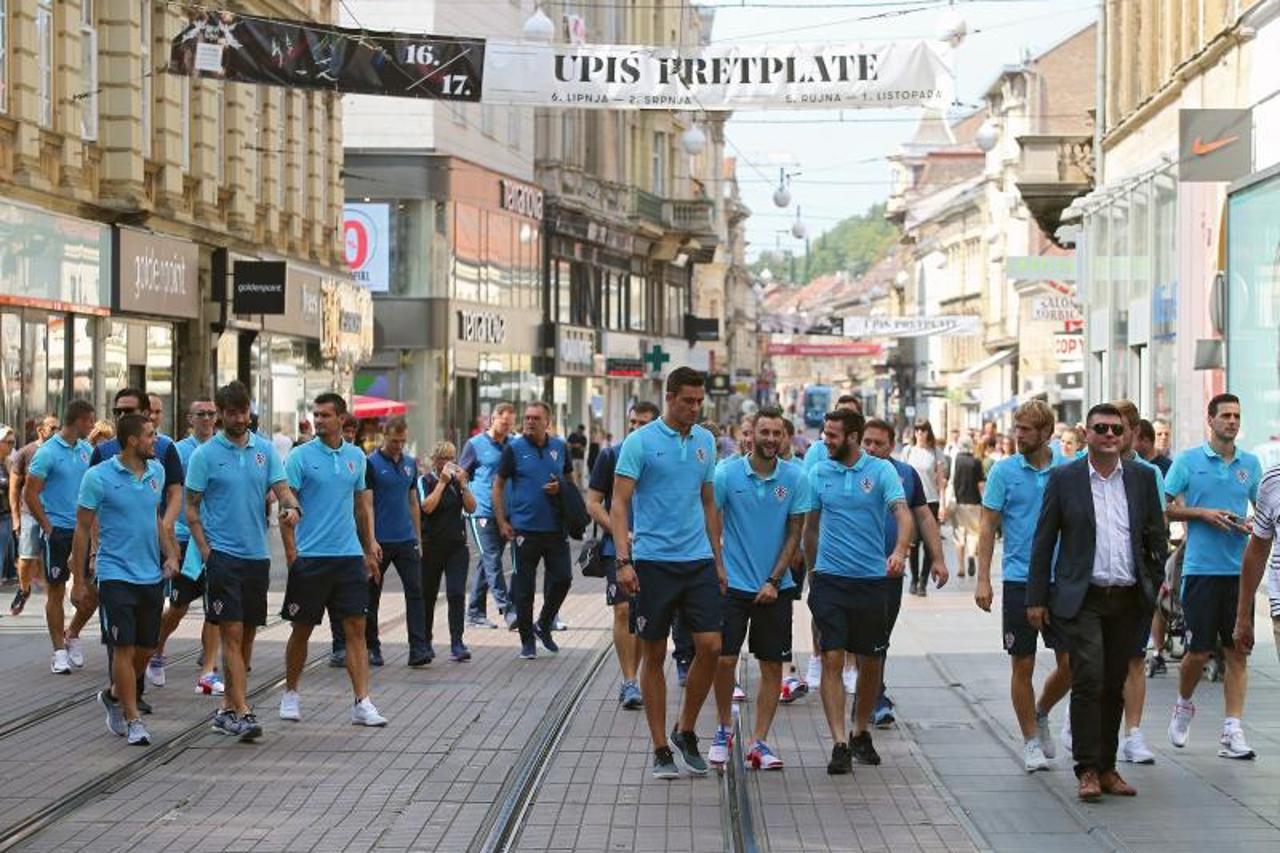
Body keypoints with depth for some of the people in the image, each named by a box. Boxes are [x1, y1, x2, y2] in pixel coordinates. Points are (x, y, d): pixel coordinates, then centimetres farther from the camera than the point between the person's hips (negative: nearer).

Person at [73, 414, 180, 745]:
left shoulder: (156, 471, 8)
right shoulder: (98, 477, -9)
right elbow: (83, 529, -3)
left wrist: (170, 554, 8)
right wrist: (79, 579, -3)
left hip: (152, 575, 6)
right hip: (116, 575, -6)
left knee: (146, 648, 11)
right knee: (124, 648, -7)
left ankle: (113, 696, 35)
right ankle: (133, 720, -1)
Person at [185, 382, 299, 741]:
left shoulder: (265, 449, 9)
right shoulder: (204, 455, -2)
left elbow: (281, 488, 4)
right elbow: (192, 508, 0)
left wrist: (291, 507, -19)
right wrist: (205, 551, -10)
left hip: (257, 554, 5)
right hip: (222, 553, -5)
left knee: (247, 634, 9)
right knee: (232, 634, -11)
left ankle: (228, 707, 21)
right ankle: (242, 712, -14)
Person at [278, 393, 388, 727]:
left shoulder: (356, 457, 9)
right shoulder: (300, 457, -4)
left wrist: (370, 549, 15)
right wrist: (291, 553, -11)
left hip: (349, 555, 3)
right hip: (310, 558, -3)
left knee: (356, 628, -3)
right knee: (302, 630, 7)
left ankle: (362, 703, -4)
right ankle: (290, 694, 25)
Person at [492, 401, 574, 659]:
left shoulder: (560, 447, 7)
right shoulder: (514, 448, -2)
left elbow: (570, 480, 18)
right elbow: (497, 486, 2)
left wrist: (560, 488, -5)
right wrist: (502, 522, -5)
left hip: (555, 528, 3)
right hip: (525, 529, -3)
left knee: (562, 578, 2)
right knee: (523, 587, 1)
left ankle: (543, 626, 25)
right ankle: (527, 640, 14)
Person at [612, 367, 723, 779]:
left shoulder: (705, 441, 11)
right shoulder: (640, 442, -6)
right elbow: (620, 503, -8)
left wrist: (718, 559, 17)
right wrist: (623, 560, -17)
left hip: (698, 560, 4)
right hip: (652, 561, -4)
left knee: (710, 646, -5)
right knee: (654, 654, 3)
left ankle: (685, 731, 14)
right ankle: (661, 748, 11)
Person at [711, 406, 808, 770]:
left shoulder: (795, 478, -1)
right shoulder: (727, 473, -4)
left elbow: (794, 534, 2)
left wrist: (774, 580, -5)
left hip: (776, 587, 2)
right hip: (733, 584, -2)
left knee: (772, 665, 2)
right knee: (724, 659, -6)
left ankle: (759, 742, 10)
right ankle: (724, 730, 16)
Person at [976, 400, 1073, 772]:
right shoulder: (1004, 471, -1)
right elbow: (988, 526, 0)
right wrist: (983, 580, -6)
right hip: (1019, 580, -1)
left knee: (1071, 661, 0)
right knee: (1023, 665, 2)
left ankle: (1041, 714, 27)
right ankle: (1031, 741, 14)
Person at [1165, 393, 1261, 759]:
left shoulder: (1250, 464, 10)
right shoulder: (1188, 461, 1)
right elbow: (1166, 508, 1)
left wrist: (1250, 524, -4)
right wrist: (1204, 513, -13)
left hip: (1239, 569, 3)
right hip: (1201, 568, -3)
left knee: (1237, 652, 0)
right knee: (1199, 650, -1)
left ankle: (1232, 730, 2)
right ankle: (1184, 705, 28)